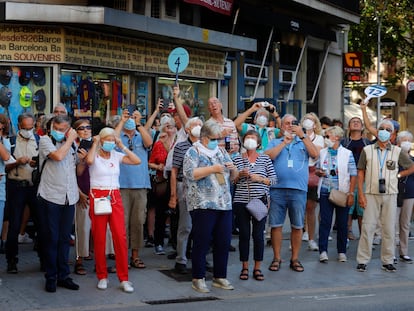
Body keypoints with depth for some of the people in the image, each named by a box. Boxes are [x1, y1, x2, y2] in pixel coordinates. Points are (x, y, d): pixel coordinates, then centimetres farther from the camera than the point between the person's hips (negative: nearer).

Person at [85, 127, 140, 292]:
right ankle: (102, 277, 15)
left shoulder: (117, 156, 8)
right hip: (97, 196, -2)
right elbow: (89, 160, -25)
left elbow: (137, 161, -1)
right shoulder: (95, 155, 0)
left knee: (121, 237, -5)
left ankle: (124, 278, 1)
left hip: (115, 197, 2)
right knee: (99, 238, 2)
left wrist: (122, 146, 0)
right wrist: (95, 144, -10)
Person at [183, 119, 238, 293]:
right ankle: (198, 279, 7)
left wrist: (232, 169, 0)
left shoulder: (221, 152, 19)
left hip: (224, 205, 6)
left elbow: (232, 177, 22)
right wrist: (212, 169, -18)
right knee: (202, 243, -2)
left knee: (223, 242, 7)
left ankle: (220, 277, 18)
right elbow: (190, 173, -15)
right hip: (203, 205, -6)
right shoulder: (193, 152, 0)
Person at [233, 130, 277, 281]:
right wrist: (239, 175, -12)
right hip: (241, 201, 0)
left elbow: (273, 179, 4)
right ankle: (245, 267, 15)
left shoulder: (265, 159, 6)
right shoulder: (237, 159, 6)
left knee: (258, 234, 1)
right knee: (244, 234, 4)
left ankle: (257, 268, 12)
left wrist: (260, 179, -11)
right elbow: (231, 180, 7)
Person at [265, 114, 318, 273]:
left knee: (297, 226, 5)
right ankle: (276, 258, 13)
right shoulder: (275, 142, 13)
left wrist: (302, 135, -10)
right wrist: (285, 142, -7)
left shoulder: (304, 142, 13)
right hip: (277, 189, 0)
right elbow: (268, 156, -5)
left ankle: (295, 259, 16)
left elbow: (315, 154, -5)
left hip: (299, 190, 0)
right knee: (276, 225, 2)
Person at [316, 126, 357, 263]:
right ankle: (323, 251, 0)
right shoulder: (322, 152, 9)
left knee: (342, 223, 5)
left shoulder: (347, 154, -2)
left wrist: (351, 193, -9)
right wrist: (319, 172, -7)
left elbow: (353, 175, -2)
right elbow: (317, 170, 17)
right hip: (325, 192, 2)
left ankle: (342, 252, 15)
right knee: (325, 221, -2)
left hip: (342, 193, -2)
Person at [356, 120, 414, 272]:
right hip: (371, 195, -1)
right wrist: (361, 194, -4)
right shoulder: (367, 150, 5)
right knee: (367, 228, -5)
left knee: (389, 229, 4)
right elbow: (360, 173, 4)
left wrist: (397, 175, 4)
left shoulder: (397, 151, 6)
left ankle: (387, 261, 12)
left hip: (390, 195, 1)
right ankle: (362, 261, 1)